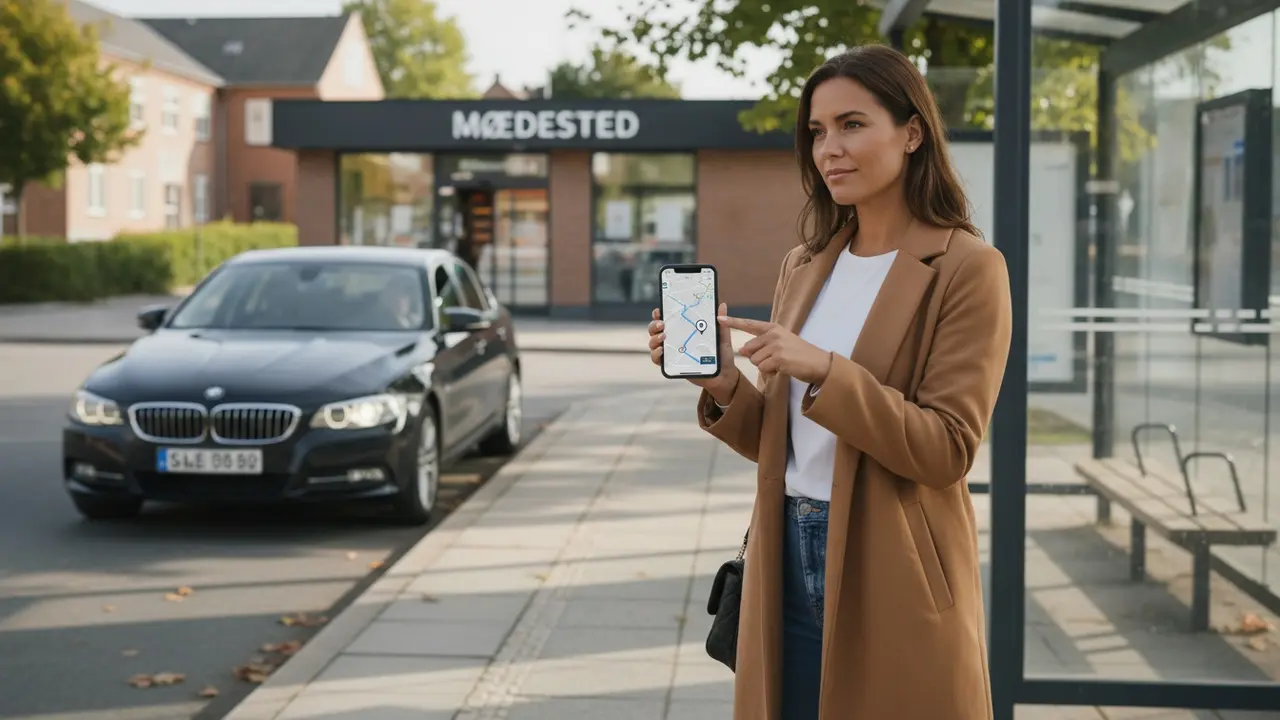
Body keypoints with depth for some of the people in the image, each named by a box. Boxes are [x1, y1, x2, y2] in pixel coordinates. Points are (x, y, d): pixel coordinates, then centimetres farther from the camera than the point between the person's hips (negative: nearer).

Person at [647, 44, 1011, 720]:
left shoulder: (967, 268, -8)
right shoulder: (804, 265, 10)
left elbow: (947, 450, -15)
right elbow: (777, 440, 13)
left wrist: (824, 372, -23)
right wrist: (722, 384, -6)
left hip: (892, 578, -5)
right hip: (788, 563, 6)